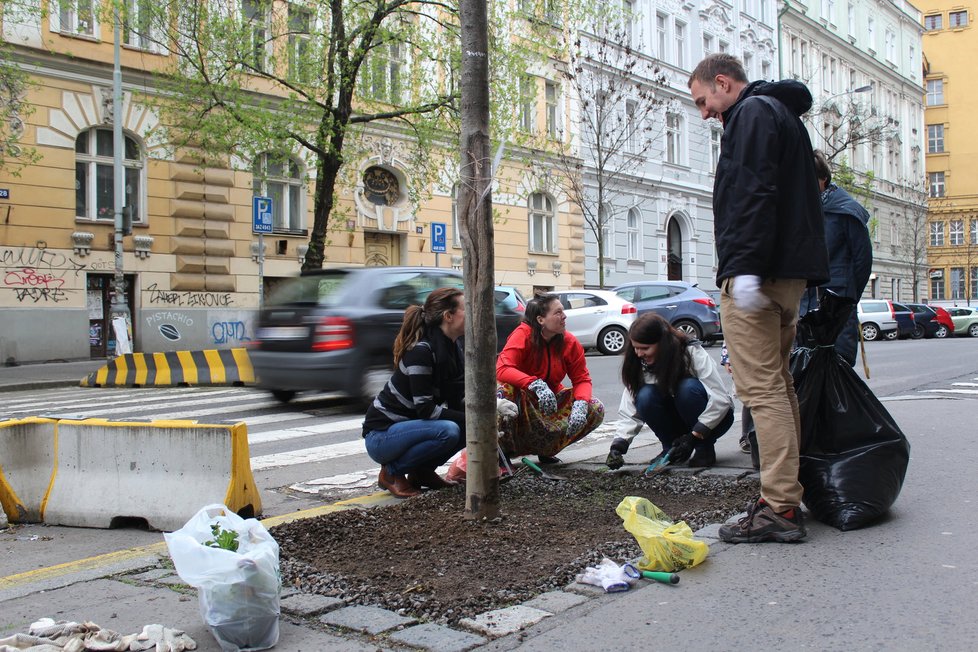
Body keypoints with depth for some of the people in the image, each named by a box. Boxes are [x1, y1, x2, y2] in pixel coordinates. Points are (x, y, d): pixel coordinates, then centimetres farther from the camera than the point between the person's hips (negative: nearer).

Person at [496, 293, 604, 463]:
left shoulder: (570, 343, -9)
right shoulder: (523, 334, -22)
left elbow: (582, 379, -6)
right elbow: (502, 369, -34)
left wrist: (580, 404, -28)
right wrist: (536, 384, -48)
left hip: (552, 401, 5)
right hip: (521, 401, -5)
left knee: (596, 409, -13)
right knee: (506, 388, -38)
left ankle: (545, 448, 6)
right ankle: (504, 450, -14)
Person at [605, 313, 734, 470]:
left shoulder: (693, 353, -22)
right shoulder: (641, 366, -11)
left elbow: (721, 399, -26)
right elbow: (630, 412, -15)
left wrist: (694, 436, -31)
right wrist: (618, 445, -31)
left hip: (714, 418, -3)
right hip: (677, 420, 3)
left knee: (688, 387, -33)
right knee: (645, 397, -25)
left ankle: (705, 449, -16)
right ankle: (671, 449, -8)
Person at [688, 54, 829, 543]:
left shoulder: (753, 112, -5)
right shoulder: (783, 113, 27)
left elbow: (756, 194, -19)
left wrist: (747, 268, -25)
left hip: (756, 276, -11)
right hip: (790, 273, 11)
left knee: (762, 390, -11)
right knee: (778, 386, 12)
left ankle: (778, 509, -11)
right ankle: (788, 497, 17)